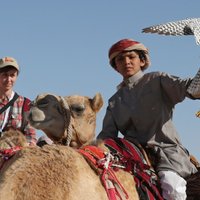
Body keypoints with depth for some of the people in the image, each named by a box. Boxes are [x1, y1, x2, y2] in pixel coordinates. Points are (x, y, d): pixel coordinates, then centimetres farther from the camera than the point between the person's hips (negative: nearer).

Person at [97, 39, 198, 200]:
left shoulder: (157, 81, 8)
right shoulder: (114, 102, 21)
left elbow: (188, 87, -9)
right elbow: (107, 134, 13)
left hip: (166, 148, -4)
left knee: (172, 186, -33)